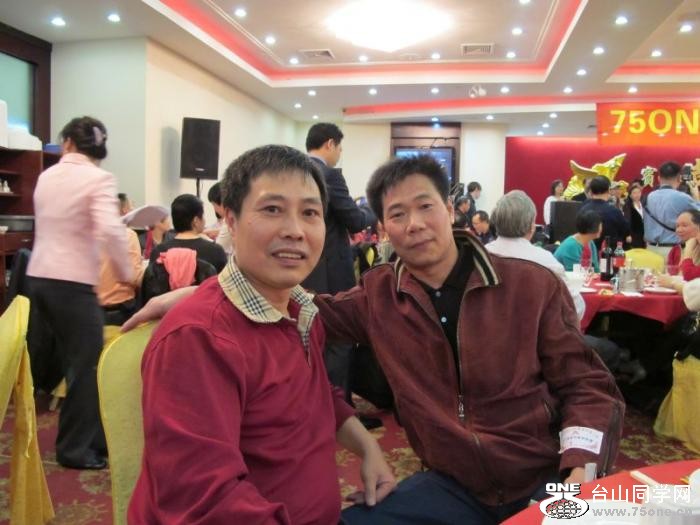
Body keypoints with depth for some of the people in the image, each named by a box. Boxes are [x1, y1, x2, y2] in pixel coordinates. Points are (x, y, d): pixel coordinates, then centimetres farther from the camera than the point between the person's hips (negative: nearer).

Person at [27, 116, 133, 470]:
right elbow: (110, 231, -24)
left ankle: (93, 438, 30)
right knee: (86, 366, 5)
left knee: (76, 362, 18)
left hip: (39, 277, 7)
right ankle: (75, 449, 15)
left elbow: (51, 225, 13)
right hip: (73, 282, -7)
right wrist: (125, 272, -12)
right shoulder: (99, 179, -10)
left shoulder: (47, 176, 11)